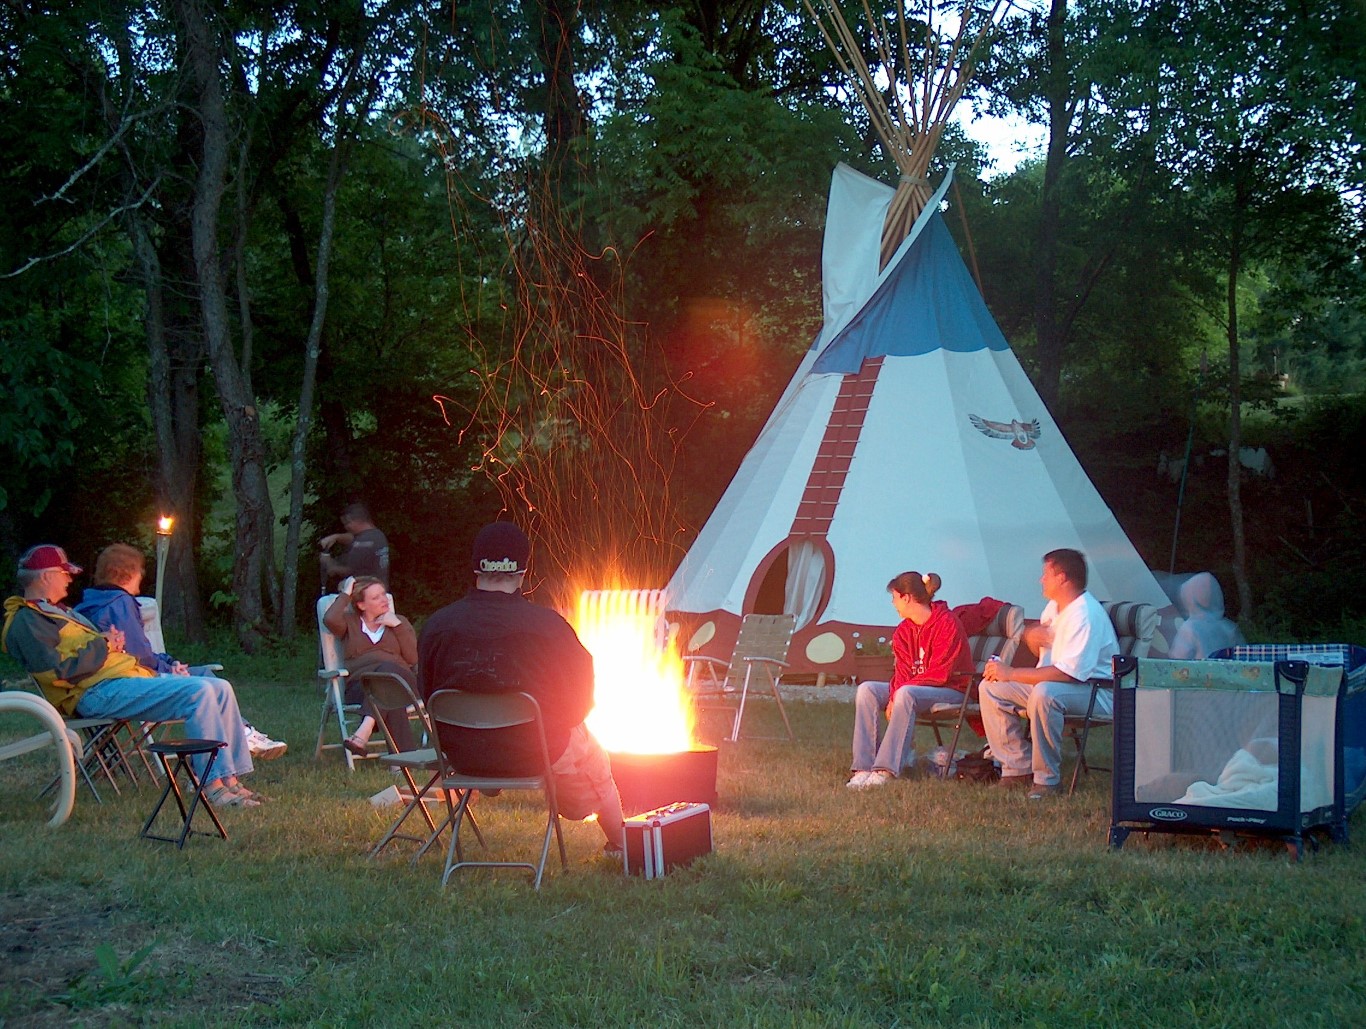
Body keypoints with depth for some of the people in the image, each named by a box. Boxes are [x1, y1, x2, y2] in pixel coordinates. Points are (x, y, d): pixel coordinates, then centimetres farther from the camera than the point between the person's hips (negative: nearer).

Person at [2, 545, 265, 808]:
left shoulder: (58, 611, 29)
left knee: (220, 689, -1)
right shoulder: (25, 622, -5)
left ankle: (232, 779, -4)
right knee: (198, 691, -26)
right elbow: (58, 670, -18)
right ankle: (214, 786, -25)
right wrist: (102, 645, -8)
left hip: (129, 676, 11)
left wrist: (112, 641, 11)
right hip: (100, 692, -11)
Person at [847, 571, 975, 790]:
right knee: (867, 690, -15)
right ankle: (863, 767, -25)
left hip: (950, 690, -7)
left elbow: (939, 674, -19)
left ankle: (886, 769, -40)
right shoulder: (904, 630, 9)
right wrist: (893, 695, -20)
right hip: (915, 688, 7)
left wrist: (899, 692, -23)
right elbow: (902, 672, 2)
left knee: (906, 694, -37)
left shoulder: (947, 623, -14)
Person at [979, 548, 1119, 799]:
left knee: (1044, 693, -40)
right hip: (1053, 684, 10)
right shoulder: (1054, 606, 9)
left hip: (1096, 691, -10)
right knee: (990, 688, -1)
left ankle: (1047, 779, -28)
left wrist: (1011, 674, -28)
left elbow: (1069, 672, -31)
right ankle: (1018, 768, -3)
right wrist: (1032, 635, -4)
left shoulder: (1085, 615, -23)